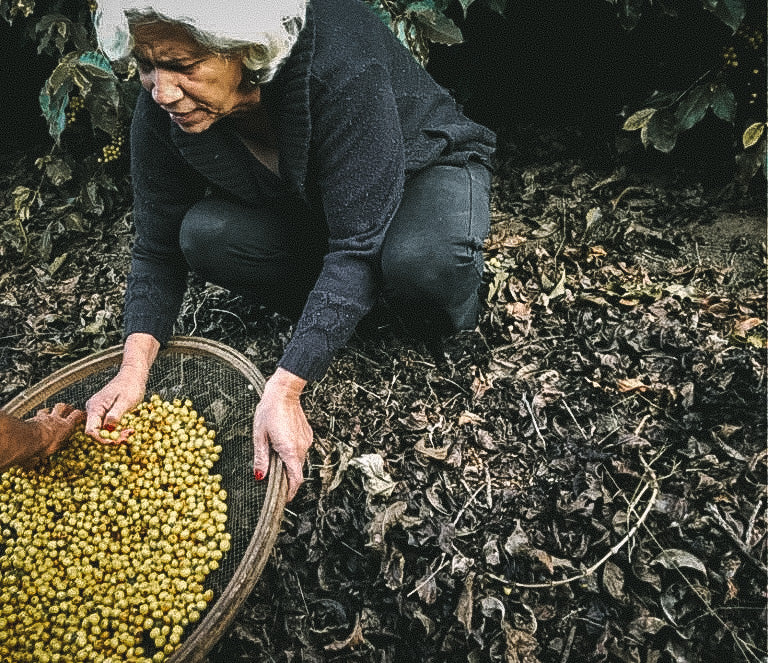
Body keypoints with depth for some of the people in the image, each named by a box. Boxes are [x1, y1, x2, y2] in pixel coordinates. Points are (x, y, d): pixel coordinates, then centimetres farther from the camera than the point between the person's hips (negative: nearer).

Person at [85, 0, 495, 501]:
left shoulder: (342, 67, -38)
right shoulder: (162, 109, -21)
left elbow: (358, 247, -38)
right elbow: (158, 247, -12)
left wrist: (283, 390, -44)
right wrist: (134, 366, -28)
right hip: (303, 209, 4)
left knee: (422, 259, -39)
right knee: (203, 234, -25)